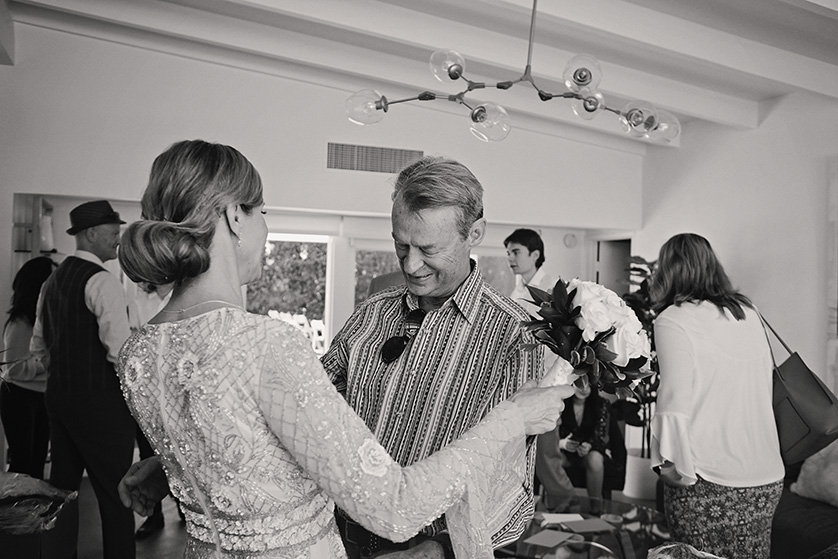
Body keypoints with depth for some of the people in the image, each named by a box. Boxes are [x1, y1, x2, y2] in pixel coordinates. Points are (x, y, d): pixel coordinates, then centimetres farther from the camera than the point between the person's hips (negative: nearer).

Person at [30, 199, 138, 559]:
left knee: (62, 484, 18)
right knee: (115, 492, -1)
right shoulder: (101, 281, -15)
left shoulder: (53, 281, 13)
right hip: (100, 401, -9)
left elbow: (38, 347, 20)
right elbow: (121, 351, -24)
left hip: (59, 395, 9)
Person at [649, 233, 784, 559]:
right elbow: (764, 387, 16)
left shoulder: (673, 320, -10)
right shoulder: (748, 313, 10)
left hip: (710, 483, -6)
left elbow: (676, 401, -15)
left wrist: (674, 466, -7)